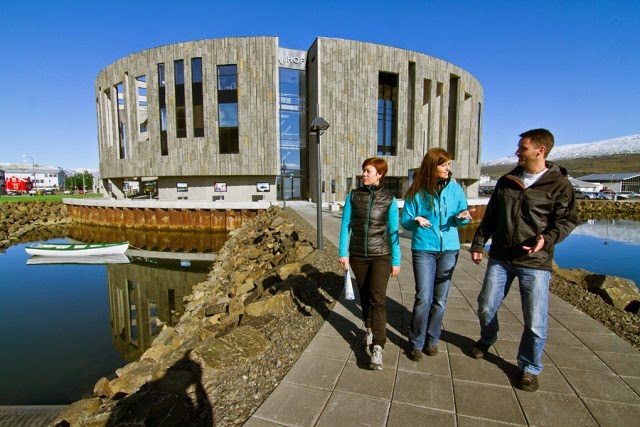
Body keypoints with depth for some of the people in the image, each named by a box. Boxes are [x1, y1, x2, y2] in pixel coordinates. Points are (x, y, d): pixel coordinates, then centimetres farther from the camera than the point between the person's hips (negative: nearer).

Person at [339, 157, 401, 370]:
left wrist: (396, 260, -1)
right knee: (365, 296, 15)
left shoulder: (389, 199, -4)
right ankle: (370, 328, 38)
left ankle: (377, 347, -7)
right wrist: (343, 252, -2)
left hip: (381, 256, -2)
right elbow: (346, 225, 1)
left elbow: (393, 231, -2)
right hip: (358, 255, 2)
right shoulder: (353, 196, -1)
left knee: (377, 298, -11)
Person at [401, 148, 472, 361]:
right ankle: (416, 343, 14)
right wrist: (416, 221, -25)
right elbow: (405, 222, -3)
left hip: (449, 249, 3)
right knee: (424, 298, -5)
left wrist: (462, 216, -15)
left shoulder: (455, 188, 1)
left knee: (440, 299, 10)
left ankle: (432, 340, 29)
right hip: (424, 249, -2)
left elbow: (462, 215, 8)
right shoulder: (417, 192, -6)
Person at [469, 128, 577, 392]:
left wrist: (547, 238, -22)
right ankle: (487, 340, 42)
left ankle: (530, 368, 26)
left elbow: (567, 220, -3)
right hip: (500, 258, 4)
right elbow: (490, 217, 12)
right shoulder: (507, 181, 7)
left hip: (535, 263, -3)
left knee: (535, 322, 3)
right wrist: (478, 243, 10)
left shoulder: (559, 185, -4)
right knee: (485, 306, 13)